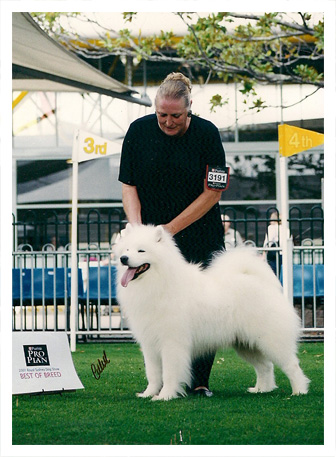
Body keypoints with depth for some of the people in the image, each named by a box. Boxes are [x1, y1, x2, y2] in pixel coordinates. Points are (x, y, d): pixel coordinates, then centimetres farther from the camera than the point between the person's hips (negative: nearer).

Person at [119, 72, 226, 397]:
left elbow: (212, 192, -9)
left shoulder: (206, 133, -9)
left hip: (199, 234, -1)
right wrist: (137, 227, -15)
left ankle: (198, 381, 2)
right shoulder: (139, 131, -4)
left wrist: (171, 228, -12)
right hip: (151, 233, 1)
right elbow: (129, 185, 0)